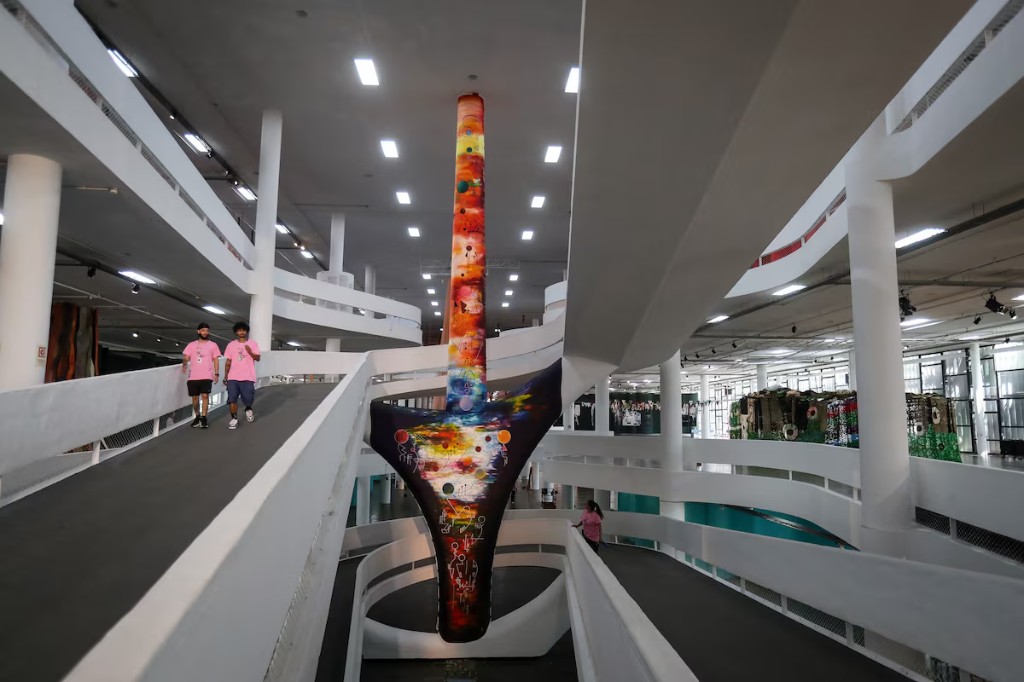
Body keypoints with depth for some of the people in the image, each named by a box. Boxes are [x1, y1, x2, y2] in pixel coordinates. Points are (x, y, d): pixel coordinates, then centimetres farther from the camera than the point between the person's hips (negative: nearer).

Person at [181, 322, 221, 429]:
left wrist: (216, 373, -3)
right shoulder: (191, 345, 10)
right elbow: (186, 358, 4)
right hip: (193, 376, 2)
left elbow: (215, 360, 6)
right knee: (195, 397, 7)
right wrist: (184, 364, -19)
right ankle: (197, 417, 23)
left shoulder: (213, 345, 8)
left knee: (205, 395, -12)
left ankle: (203, 418, -6)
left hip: (207, 376, -2)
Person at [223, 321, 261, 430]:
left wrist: (250, 352, -25)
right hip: (233, 377, 2)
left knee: (248, 398, -5)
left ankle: (248, 409, 27)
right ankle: (234, 419, 8)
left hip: (248, 377, -2)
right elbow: (228, 362, 12)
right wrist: (225, 376, 8)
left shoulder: (253, 343, 3)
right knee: (232, 399, -4)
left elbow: (257, 358, -6)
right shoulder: (231, 345, 9)